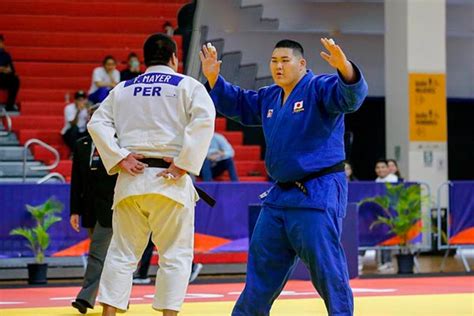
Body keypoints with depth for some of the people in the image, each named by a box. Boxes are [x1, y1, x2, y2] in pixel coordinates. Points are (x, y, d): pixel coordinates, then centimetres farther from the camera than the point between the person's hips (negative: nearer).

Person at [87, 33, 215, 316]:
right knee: (175, 254, 4)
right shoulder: (187, 86, 3)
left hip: (131, 179, 3)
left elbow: (97, 123, 4)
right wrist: (184, 163, -12)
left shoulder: (123, 89, 14)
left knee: (123, 252, 8)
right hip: (170, 181, -3)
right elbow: (204, 120, -13)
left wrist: (119, 158, -2)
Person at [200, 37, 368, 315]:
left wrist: (344, 67, -48)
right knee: (262, 262, 18)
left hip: (317, 194, -9)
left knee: (326, 266, -10)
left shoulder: (319, 88, -10)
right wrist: (214, 78, 16)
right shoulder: (269, 97, 15)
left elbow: (352, 95, -28)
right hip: (280, 195, 9)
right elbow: (236, 103, 30)